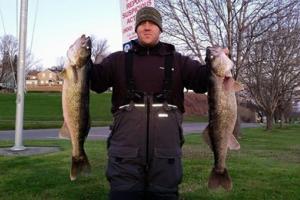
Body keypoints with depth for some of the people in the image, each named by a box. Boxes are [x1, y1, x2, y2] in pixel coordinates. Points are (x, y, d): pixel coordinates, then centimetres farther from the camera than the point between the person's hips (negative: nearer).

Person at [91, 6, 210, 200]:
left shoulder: (177, 61, 11)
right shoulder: (119, 60, 10)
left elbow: (203, 79, 0)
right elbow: (96, 80, -3)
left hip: (166, 150, 1)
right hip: (125, 150, 0)